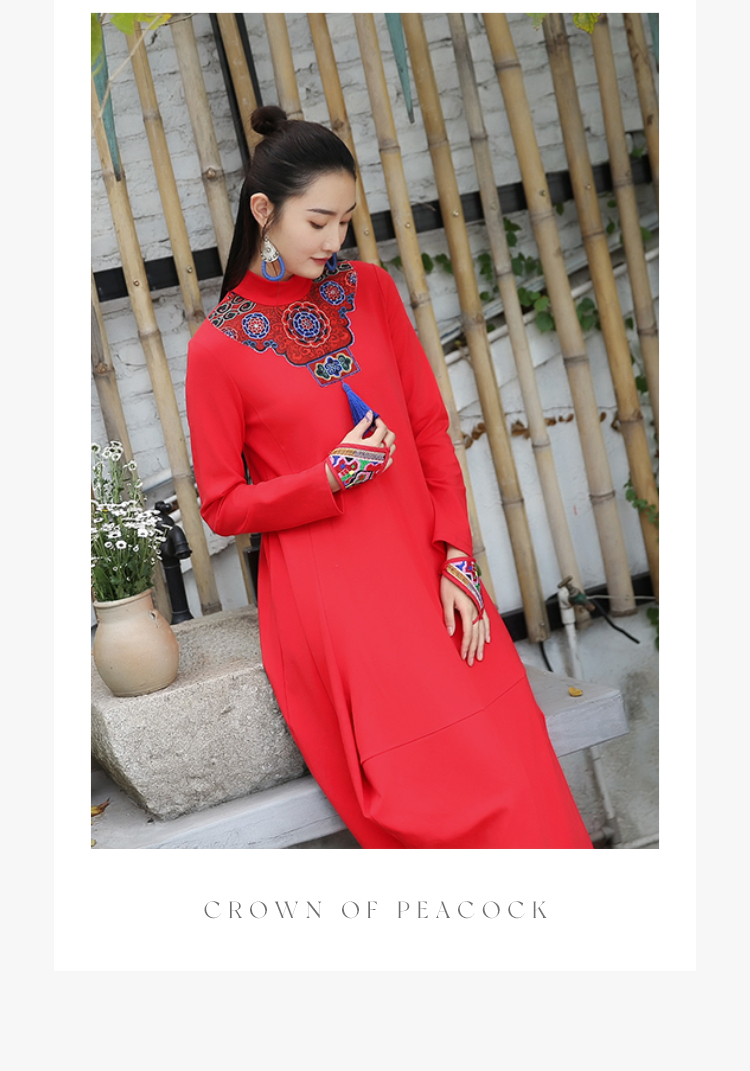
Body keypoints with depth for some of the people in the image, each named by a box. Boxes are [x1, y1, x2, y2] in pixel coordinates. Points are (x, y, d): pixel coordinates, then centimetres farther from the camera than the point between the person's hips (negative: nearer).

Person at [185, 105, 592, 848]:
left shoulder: (371, 291, 7)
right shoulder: (218, 347, -3)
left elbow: (430, 431, 6)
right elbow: (222, 506, 1)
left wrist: (457, 561, -4)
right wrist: (331, 477, -14)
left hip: (425, 565, 4)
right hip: (326, 591, -3)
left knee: (517, 771, -6)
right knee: (432, 796, -9)